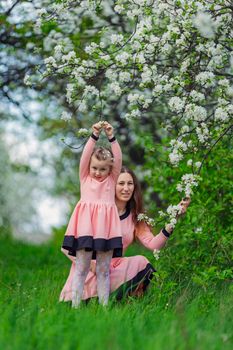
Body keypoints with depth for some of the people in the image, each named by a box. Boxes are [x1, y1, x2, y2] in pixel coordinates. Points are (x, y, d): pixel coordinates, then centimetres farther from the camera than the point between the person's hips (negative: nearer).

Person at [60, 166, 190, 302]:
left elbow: (153, 244, -8)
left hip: (113, 270, 4)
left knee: (144, 266, -20)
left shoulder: (134, 218, 9)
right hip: (88, 273, -4)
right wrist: (91, 264, -18)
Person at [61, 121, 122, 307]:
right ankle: (75, 305, -2)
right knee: (81, 267, -2)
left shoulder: (111, 180, 15)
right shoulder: (85, 178, 14)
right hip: (85, 225, -1)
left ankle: (104, 306, 6)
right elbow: (85, 156, 2)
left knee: (104, 269, 4)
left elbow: (118, 159, 4)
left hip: (105, 226, 1)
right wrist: (94, 136, -6)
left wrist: (111, 137, -5)